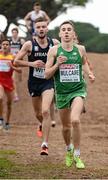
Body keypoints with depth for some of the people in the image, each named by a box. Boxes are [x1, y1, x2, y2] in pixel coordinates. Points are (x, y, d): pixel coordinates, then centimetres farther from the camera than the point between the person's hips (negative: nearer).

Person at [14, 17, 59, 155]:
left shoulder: (55, 43, -4)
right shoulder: (29, 44, -7)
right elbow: (16, 62, -4)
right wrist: (32, 63, -18)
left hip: (48, 82, -1)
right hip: (33, 82, 1)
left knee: (45, 111, -19)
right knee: (38, 114, 15)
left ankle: (45, 144, -17)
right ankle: (43, 125, 52)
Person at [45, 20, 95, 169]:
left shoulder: (80, 49, 0)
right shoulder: (54, 51, -4)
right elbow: (47, 75, -4)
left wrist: (89, 73, 5)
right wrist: (57, 64, -19)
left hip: (78, 90, -1)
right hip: (62, 92, 1)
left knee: (75, 120, -24)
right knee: (66, 126, 13)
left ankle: (77, 155, -11)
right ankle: (69, 149, 43)